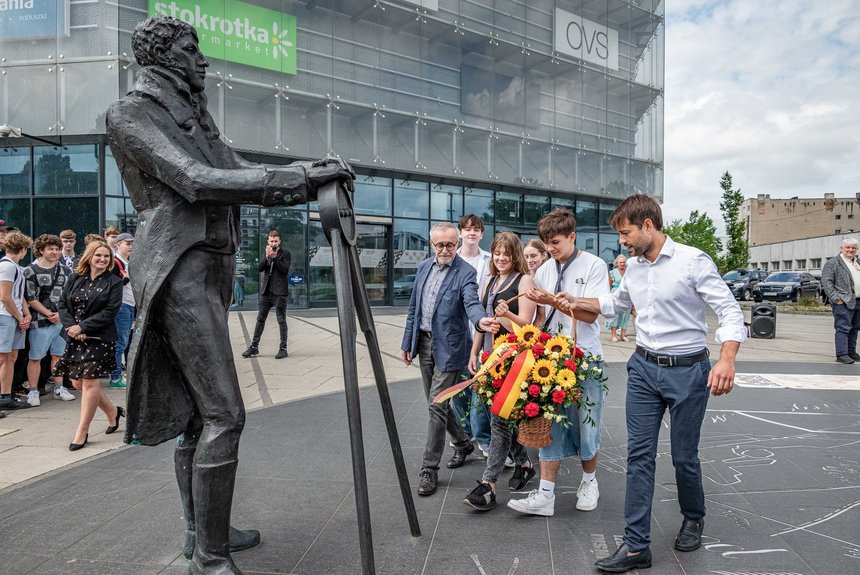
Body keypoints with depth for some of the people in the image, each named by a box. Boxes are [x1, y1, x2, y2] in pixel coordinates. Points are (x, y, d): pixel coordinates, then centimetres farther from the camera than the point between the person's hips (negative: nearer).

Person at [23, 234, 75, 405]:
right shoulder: (30, 271, -3)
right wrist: (48, 314, -12)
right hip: (40, 322, -4)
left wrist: (60, 314, -6)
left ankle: (59, 388, 21)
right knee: (35, 357, 2)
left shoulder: (65, 271, 10)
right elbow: (30, 299, -7)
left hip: (61, 320, 4)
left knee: (58, 355, 11)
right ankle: (33, 391, 10)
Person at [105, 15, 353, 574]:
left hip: (211, 268, 9)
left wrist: (311, 174, -5)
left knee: (197, 409, 13)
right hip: (180, 270, -9)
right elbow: (196, 181, -18)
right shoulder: (130, 113, -6)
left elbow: (241, 171, 12)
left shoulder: (196, 114, 19)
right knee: (224, 413, -12)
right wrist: (298, 177, -22)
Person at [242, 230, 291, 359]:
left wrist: (274, 257, -15)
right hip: (266, 291, 5)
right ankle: (254, 346, 15)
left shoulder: (285, 254, 1)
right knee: (260, 319, 8)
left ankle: (283, 348, 5)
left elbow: (285, 269, -12)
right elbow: (260, 268, 2)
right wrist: (267, 256, -11)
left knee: (281, 320, -1)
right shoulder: (266, 254, 15)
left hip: (279, 292, -5)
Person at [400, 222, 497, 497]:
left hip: (448, 347, -7)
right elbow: (413, 307, 13)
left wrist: (480, 320, -50)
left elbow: (471, 302, -27)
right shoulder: (424, 268, 8)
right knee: (435, 403, 16)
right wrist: (407, 342, 13)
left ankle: (429, 469, 5)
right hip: (424, 342, 7)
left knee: (437, 406, -7)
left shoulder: (465, 272, -11)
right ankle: (463, 442, 39)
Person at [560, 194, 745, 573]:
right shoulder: (632, 267, 7)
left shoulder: (693, 261, -12)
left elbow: (729, 310, -15)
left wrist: (727, 359, -29)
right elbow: (617, 303, 26)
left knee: (684, 456, 9)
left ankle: (693, 519, 39)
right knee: (639, 455, 2)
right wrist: (579, 303, 14)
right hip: (644, 368, 5)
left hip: (687, 370, -5)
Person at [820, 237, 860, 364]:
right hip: (844, 302, -7)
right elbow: (826, 281, -10)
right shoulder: (832, 263, -4)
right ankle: (842, 354, -8)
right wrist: (836, 298, -16)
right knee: (843, 328, -9)